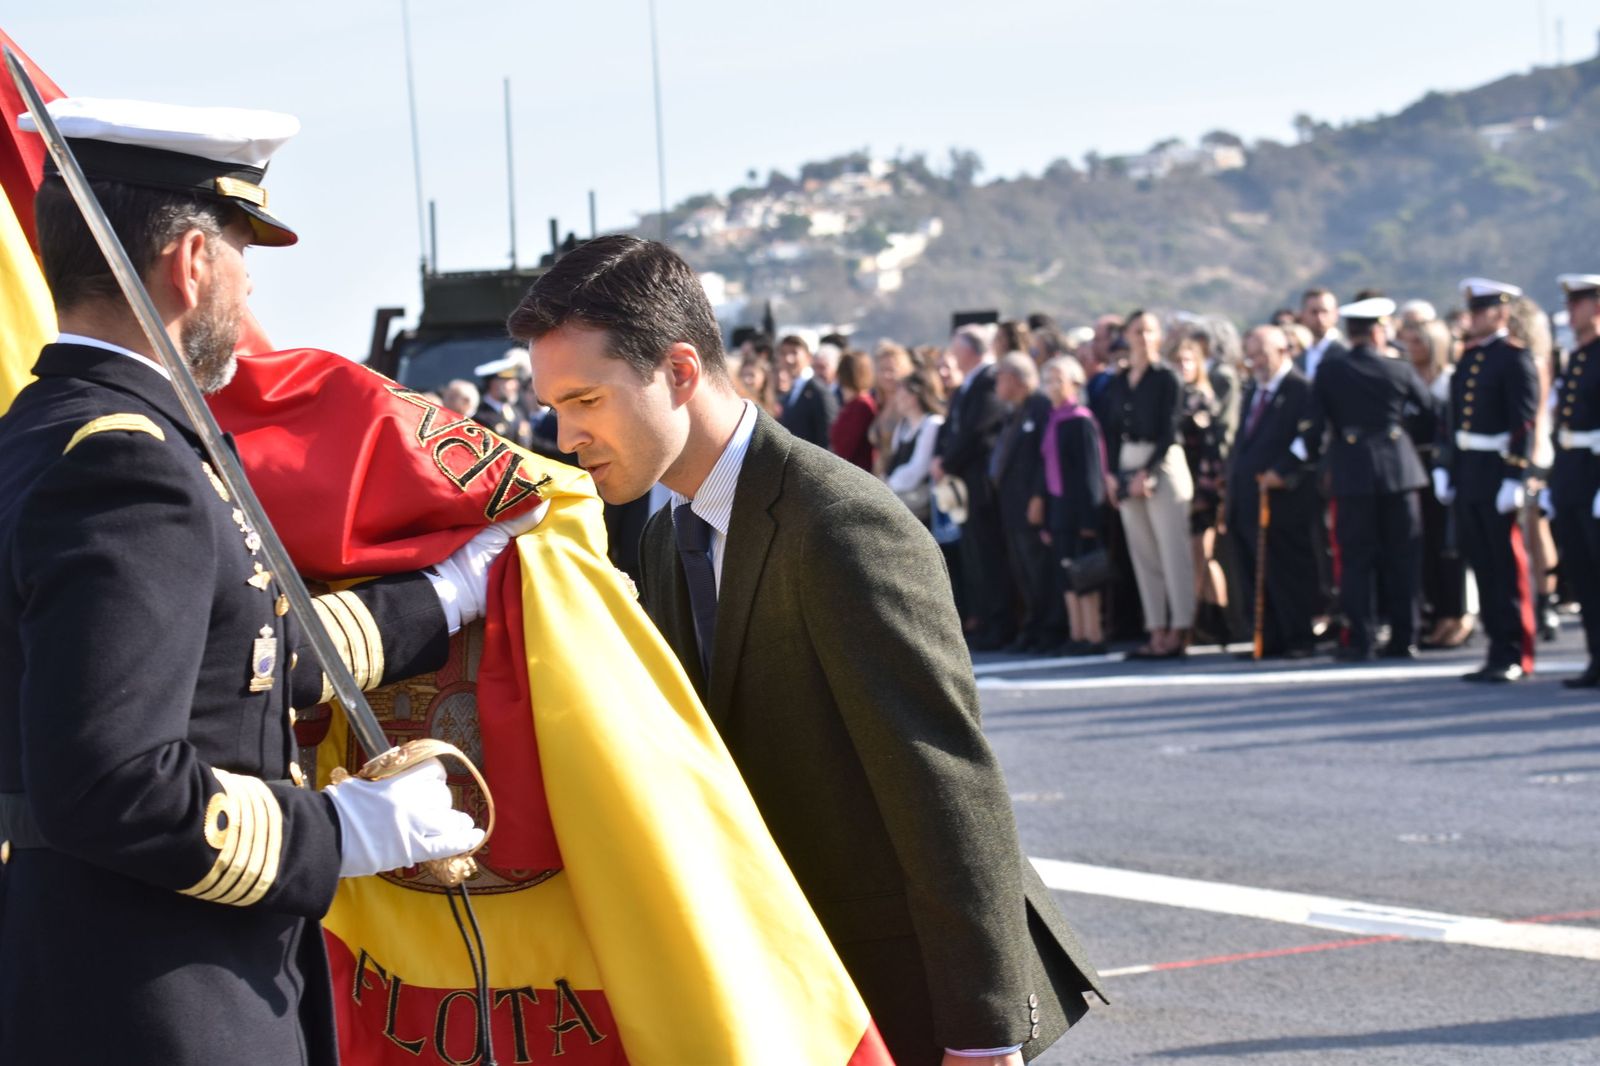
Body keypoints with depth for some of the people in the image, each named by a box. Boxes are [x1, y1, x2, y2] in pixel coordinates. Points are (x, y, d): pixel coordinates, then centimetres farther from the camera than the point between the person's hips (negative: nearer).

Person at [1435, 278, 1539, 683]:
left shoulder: (1514, 360, -9)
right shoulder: (1467, 360, 14)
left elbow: (1524, 425, -15)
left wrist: (1514, 479, -20)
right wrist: (1444, 468, 12)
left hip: (1497, 475, -7)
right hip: (1467, 478, 7)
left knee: (1507, 566, -2)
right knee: (1482, 565, 10)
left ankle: (1515, 655, 3)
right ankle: (1499, 647, 16)